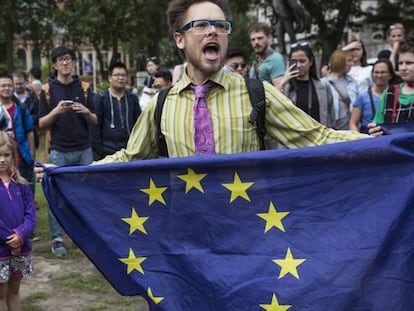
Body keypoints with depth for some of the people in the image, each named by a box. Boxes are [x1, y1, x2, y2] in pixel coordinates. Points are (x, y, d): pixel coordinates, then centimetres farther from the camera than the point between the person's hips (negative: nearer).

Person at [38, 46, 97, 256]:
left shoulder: (84, 89, 8)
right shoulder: (48, 90, 4)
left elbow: (94, 122, 9)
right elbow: (41, 124, 2)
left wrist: (86, 112, -12)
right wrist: (56, 111, -17)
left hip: (84, 150, 2)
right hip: (59, 151, -1)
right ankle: (57, 239, 9)